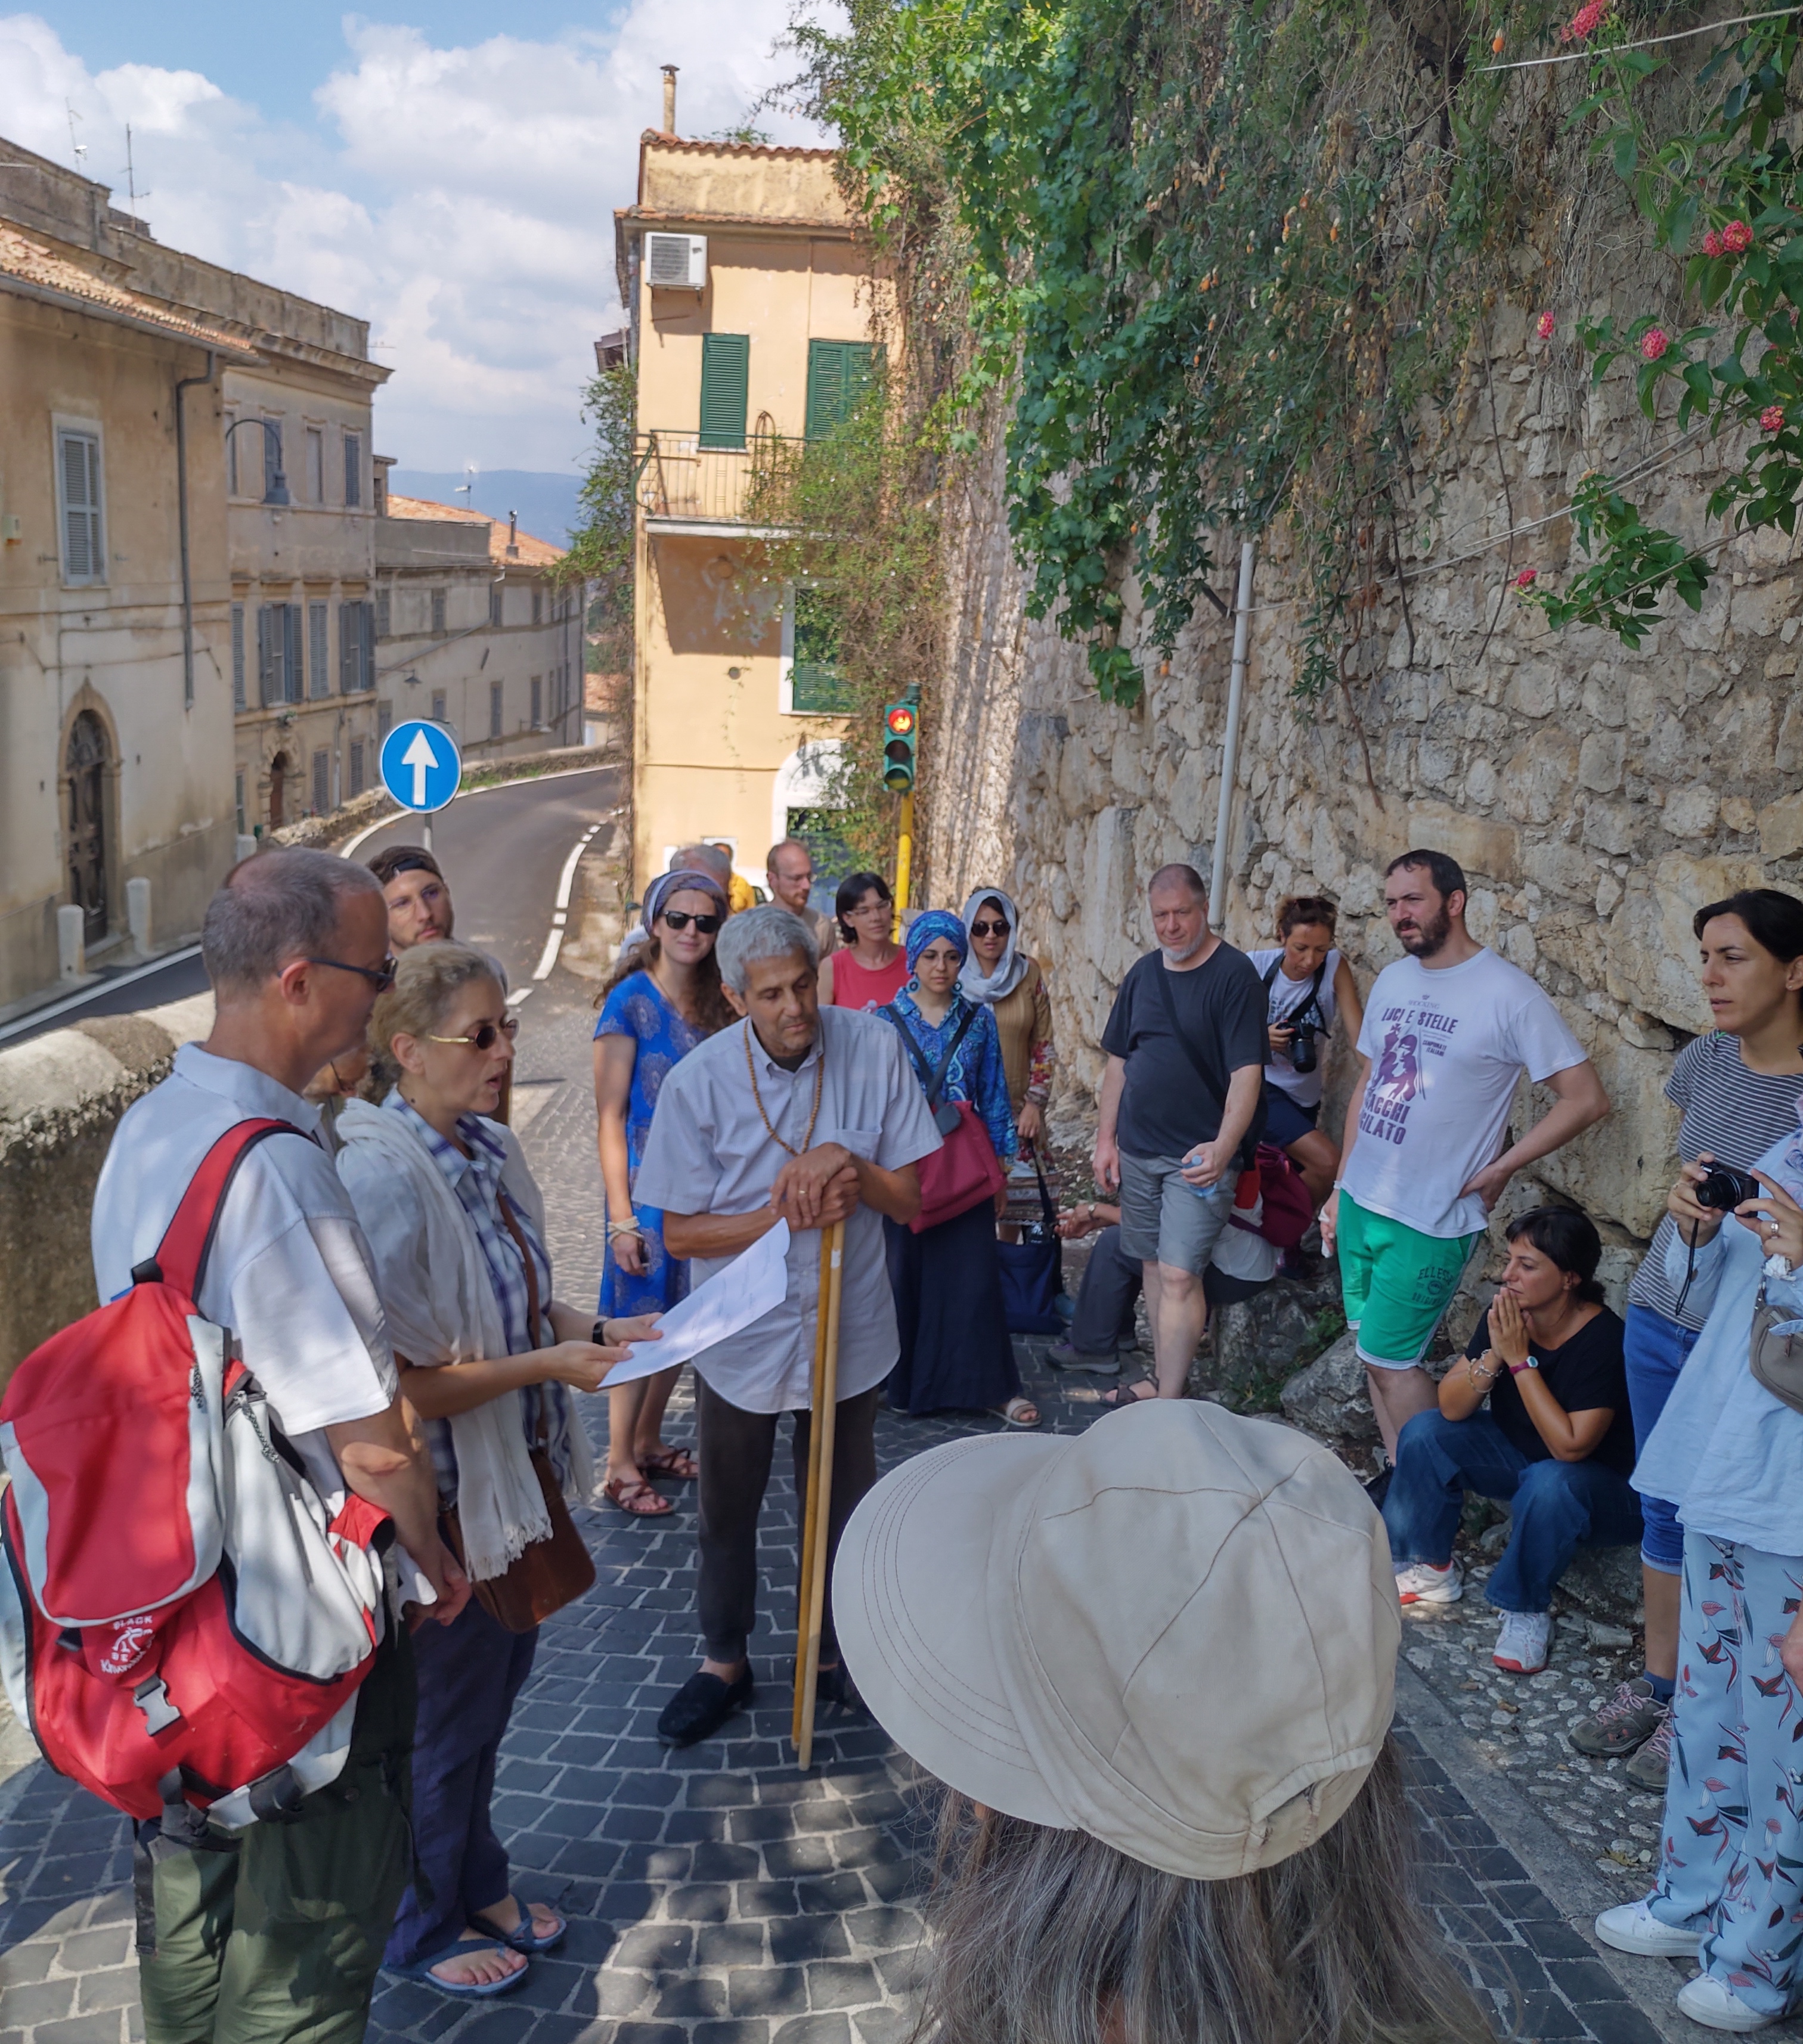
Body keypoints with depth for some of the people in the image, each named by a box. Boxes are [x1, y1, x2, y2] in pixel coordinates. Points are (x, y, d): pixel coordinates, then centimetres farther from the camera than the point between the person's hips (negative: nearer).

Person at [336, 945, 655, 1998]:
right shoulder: (382, 1178, -28)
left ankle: (478, 1885, 48)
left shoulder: (489, 1146, -1)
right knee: (442, 1719, 13)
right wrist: (548, 1365, -24)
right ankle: (424, 1930, 38)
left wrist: (594, 1330, -3)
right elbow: (397, 1386, -26)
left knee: (496, 1687, 25)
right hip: (446, 1500, -8)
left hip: (518, 1475, 8)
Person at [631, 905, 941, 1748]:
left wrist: (850, 1165, -28)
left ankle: (837, 1651, 42)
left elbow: (908, 1200, -8)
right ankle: (725, 1661, 40)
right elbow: (681, 1233, -12)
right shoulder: (698, 1081, -17)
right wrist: (784, 1214, -25)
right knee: (727, 1511, 17)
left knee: (844, 1503, 19)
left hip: (847, 1326, 1)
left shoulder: (873, 1050, -14)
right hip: (740, 1333, -1)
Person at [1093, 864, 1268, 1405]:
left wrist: (1223, 1149, -30)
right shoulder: (1144, 973, 8)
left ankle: (1168, 1407, -7)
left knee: (1179, 1276, -11)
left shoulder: (1234, 974, -11)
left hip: (1200, 1156, -6)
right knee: (1155, 1265, 13)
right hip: (1137, 1150, 6)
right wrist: (1106, 1138, 9)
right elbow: (1119, 1061, 14)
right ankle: (1164, 1383, 25)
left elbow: (1247, 1073, -18)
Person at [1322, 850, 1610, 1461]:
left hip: (1432, 1220, -6)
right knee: (1375, 1351, 12)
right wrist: (1340, 1187, 14)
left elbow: (1587, 1098, -13)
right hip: (1360, 1202, 7)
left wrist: (1498, 1169, -12)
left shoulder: (1507, 993, -13)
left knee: (1389, 1358, -3)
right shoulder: (1392, 981, 7)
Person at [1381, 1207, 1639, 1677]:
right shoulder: (1507, 1315, -13)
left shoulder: (1605, 1340, -29)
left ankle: (1528, 1610, -13)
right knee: (1424, 1432, -11)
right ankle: (1432, 1569, 6)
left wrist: (1520, 1359, -34)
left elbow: (1570, 1446, -35)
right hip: (1519, 1456, 6)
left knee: (1549, 1484, -38)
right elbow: (1451, 1408, -14)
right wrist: (1494, 1356, -31)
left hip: (1603, 1486, -6)